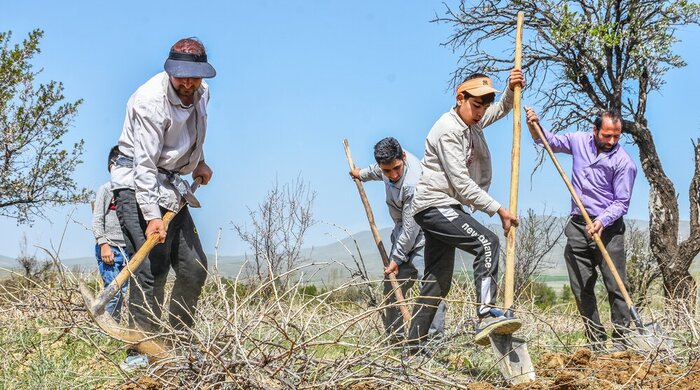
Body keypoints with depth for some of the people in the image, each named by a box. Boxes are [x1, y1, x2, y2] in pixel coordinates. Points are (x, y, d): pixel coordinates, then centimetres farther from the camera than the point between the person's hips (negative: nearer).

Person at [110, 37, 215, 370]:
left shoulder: (201, 93, 4)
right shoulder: (151, 100, -21)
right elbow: (145, 162, -25)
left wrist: (199, 162, 21)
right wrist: (152, 215, -30)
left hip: (171, 185, 8)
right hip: (138, 184, -8)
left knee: (194, 268, 4)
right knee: (152, 265, -19)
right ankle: (140, 352, -16)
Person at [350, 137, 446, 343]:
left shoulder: (413, 183, -33)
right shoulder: (388, 160, -9)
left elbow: (411, 228, -26)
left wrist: (397, 258, -17)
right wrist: (362, 174, 39)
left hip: (421, 234, -9)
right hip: (402, 232, 9)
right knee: (391, 287, 8)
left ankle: (436, 339, -23)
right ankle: (395, 339, 17)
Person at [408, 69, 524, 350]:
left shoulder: (473, 122, 14)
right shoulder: (448, 130, -15)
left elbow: (501, 109, 30)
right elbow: (461, 182, -20)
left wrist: (511, 89, 6)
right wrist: (498, 210, -20)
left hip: (440, 210, 10)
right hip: (435, 205, -10)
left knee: (437, 281, 11)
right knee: (487, 242, -28)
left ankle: (415, 347, 16)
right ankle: (486, 316, -37)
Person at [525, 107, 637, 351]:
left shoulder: (624, 163, -9)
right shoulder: (579, 141, 5)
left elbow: (621, 203, -9)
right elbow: (551, 141, 22)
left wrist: (601, 222, -23)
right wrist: (536, 127, 4)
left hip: (608, 228, -4)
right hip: (578, 226, 4)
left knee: (616, 287, -5)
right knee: (581, 289, 4)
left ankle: (619, 340, 1)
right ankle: (596, 341, 11)